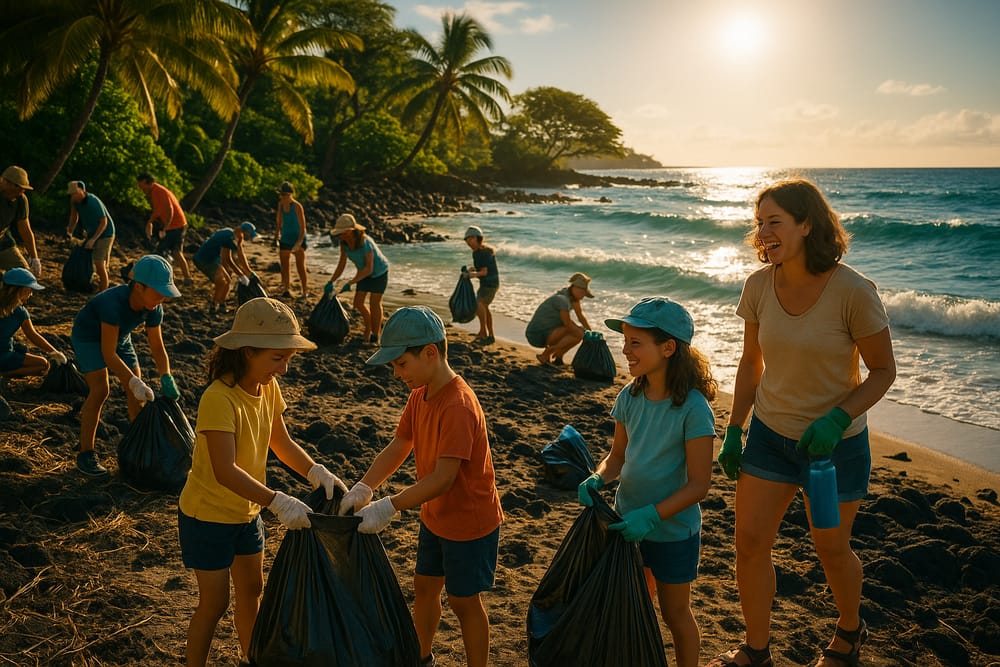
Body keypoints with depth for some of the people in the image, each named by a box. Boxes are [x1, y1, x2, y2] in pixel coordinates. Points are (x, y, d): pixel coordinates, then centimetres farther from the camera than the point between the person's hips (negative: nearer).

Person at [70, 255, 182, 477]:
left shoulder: (153, 308, -22)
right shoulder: (114, 303, -41)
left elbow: (157, 348, -13)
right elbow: (109, 354, -37)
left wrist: (166, 378, -27)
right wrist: (133, 381, -39)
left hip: (119, 337, 6)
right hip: (88, 336, -6)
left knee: (137, 389, 0)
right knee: (100, 389, -20)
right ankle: (85, 454, -9)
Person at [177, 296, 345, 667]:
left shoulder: (268, 387, -7)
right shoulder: (219, 398, -30)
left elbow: (281, 442, 2)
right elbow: (225, 471, -36)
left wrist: (316, 472, -14)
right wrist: (278, 501, -41)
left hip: (246, 512, 8)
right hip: (208, 515, -7)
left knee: (251, 592, 20)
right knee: (214, 603, 4)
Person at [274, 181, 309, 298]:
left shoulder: (297, 206, -16)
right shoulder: (281, 204, 2)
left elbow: (303, 227, -17)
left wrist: (299, 242, -24)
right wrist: (276, 237, 12)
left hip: (297, 239, -6)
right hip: (285, 239, 6)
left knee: (301, 266, -3)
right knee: (284, 266, 5)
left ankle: (305, 291, 6)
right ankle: (286, 289, 15)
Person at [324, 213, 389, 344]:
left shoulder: (365, 242, -36)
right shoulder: (344, 243, -16)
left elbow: (369, 268, -38)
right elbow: (341, 265, -10)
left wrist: (350, 283, -43)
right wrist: (331, 282, -21)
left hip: (379, 271, -7)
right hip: (364, 272, 7)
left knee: (374, 302, -4)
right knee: (358, 303, 5)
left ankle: (375, 335, 12)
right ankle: (376, 325, 27)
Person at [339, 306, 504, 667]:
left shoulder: (459, 407, -31)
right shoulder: (420, 395, -2)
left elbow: (443, 478, -33)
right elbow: (397, 448, 1)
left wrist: (388, 507, -35)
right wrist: (362, 489, -12)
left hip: (470, 522, -9)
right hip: (435, 516, 9)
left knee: (463, 601, 8)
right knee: (424, 586, 22)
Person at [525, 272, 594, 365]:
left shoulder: (573, 294, 3)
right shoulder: (563, 300, -25)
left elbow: (581, 317, 10)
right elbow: (568, 325, -20)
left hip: (546, 331, 10)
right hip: (536, 335, -10)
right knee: (578, 334, -22)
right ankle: (544, 355, -8)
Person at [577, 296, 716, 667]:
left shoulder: (693, 408, -23)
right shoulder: (630, 396, -6)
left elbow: (698, 484, -20)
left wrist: (650, 516, -27)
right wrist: (597, 479, -16)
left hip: (673, 530, -5)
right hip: (629, 523, 5)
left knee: (675, 613, 16)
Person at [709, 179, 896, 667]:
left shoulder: (853, 292, -21)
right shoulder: (759, 284, -8)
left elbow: (883, 371, -10)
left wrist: (837, 419, -25)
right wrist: (733, 431, 6)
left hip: (836, 441, -3)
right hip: (770, 433, 4)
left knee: (831, 548, 15)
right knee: (749, 543, 5)